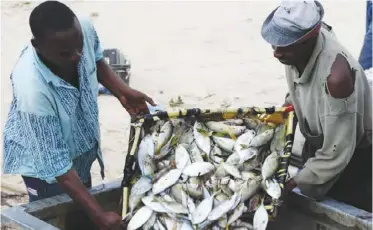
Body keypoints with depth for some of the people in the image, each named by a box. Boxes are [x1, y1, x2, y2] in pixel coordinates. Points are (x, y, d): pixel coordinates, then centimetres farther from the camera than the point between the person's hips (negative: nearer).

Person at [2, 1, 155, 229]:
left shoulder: (85, 29, -28)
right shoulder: (32, 87, -42)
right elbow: (56, 164, -34)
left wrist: (123, 92, -13)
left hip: (81, 142, 6)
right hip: (44, 160, -6)